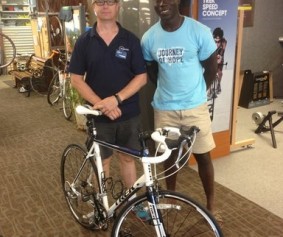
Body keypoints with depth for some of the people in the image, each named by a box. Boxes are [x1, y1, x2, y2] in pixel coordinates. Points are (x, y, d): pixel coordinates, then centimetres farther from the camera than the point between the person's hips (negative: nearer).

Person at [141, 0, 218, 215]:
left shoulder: (199, 31, -12)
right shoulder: (149, 37, -4)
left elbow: (211, 68, 0)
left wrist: (196, 92, 7)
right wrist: (168, 89, 9)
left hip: (195, 107, -2)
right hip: (164, 108, 2)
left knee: (203, 156, 8)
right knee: (169, 155, 15)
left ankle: (211, 203, 27)